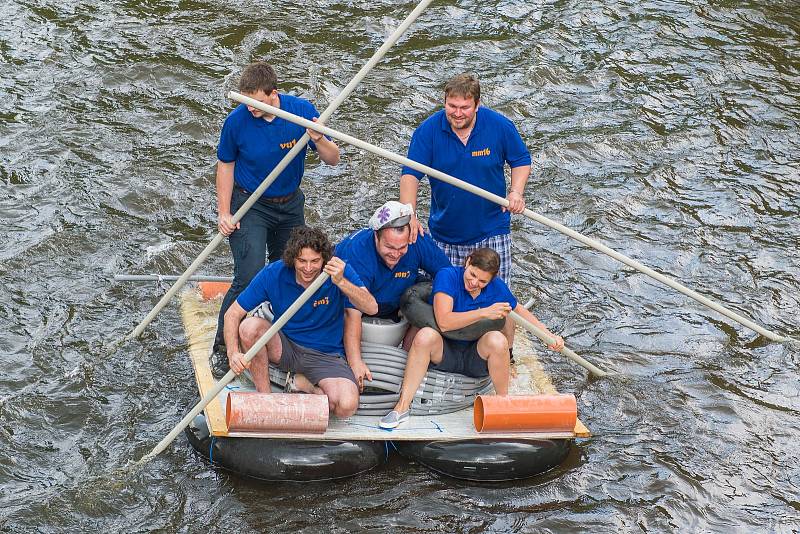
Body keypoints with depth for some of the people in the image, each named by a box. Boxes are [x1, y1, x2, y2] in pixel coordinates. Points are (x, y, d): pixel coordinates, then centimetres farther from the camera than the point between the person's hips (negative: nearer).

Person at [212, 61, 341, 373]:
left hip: (290, 204, 4)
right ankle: (221, 349, -7)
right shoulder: (237, 121, -19)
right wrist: (224, 213, -7)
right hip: (249, 204, -4)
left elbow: (333, 160, -10)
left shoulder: (302, 111, -16)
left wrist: (319, 140, -32)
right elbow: (225, 165, -3)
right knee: (249, 278, -16)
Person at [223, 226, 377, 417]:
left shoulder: (338, 271, -15)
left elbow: (371, 308, -26)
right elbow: (232, 314, -10)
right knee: (250, 326, -30)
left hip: (326, 355, -1)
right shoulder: (273, 274, -14)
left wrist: (341, 281, -42)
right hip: (284, 347, 1)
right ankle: (265, 397, -12)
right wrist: (234, 354, -27)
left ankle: (302, 383, 2)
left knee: (347, 406, -28)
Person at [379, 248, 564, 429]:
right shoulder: (447, 276, -15)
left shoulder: (496, 287, -3)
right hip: (444, 355, -2)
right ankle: (403, 407, -29)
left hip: (476, 358, 2)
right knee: (426, 335, -34)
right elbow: (444, 322, -27)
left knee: (497, 339, -30)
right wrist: (484, 313, -31)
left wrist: (549, 335, 7)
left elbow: (520, 311, 17)